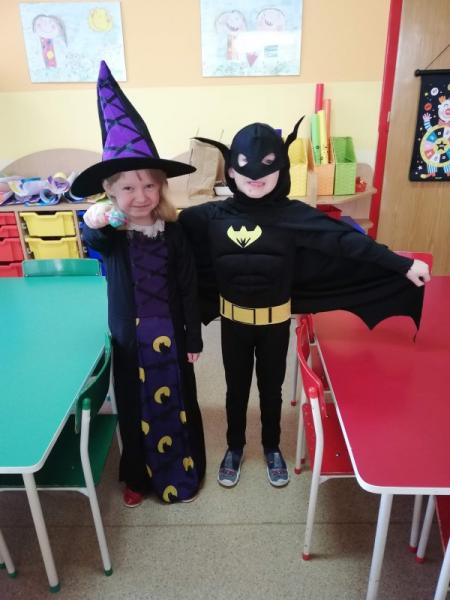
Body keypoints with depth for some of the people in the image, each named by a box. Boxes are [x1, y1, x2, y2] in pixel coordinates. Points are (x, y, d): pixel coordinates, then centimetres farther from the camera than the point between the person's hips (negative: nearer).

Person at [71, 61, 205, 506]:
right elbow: (94, 242, -36)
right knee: (134, 408, 17)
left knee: (177, 403, 16)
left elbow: (188, 288, -5)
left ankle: (183, 471, 41)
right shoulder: (109, 233, -10)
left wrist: (193, 337, -1)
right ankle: (138, 475, 41)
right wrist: (93, 223, -59)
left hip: (170, 336, 0)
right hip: (129, 338, 1)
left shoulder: (173, 232, -10)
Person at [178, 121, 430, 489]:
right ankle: (235, 448, 43)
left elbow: (346, 240, -16)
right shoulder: (213, 216, -10)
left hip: (275, 321, 0)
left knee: (271, 387, 18)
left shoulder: (294, 215, -13)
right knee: (236, 388, 18)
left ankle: (272, 448, 44)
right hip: (233, 320, 1)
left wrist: (403, 265, -18)